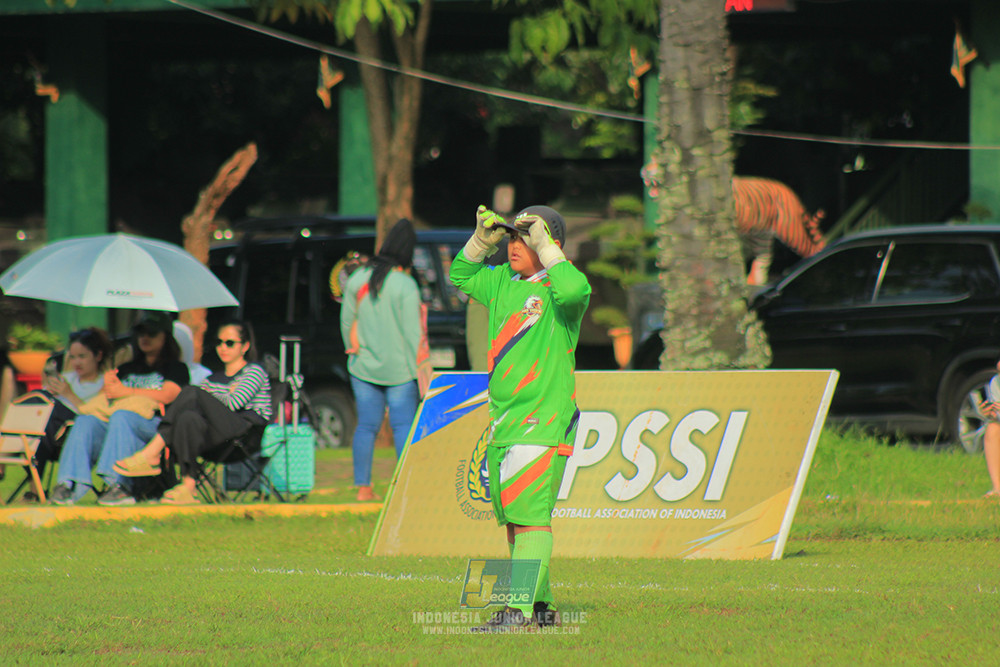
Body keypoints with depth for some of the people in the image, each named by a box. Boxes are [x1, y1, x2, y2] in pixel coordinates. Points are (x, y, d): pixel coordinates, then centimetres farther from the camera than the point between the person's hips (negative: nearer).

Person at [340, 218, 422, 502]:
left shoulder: (358, 279, 1)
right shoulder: (406, 286, -13)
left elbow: (346, 322, 9)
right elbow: (412, 332, -12)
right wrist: (420, 372, -6)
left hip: (364, 368, 4)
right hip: (399, 369, -4)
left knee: (367, 425, 8)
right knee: (404, 425, 1)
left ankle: (363, 487, 6)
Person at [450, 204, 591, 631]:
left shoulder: (557, 288, -10)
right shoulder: (504, 282, 13)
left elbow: (575, 291, -34)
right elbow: (461, 275, 29)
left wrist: (544, 246, -23)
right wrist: (482, 240, 12)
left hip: (544, 422, -9)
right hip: (503, 421, 9)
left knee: (529, 514, -14)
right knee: (512, 518, 12)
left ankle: (522, 609, -18)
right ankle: (540, 607, 21)